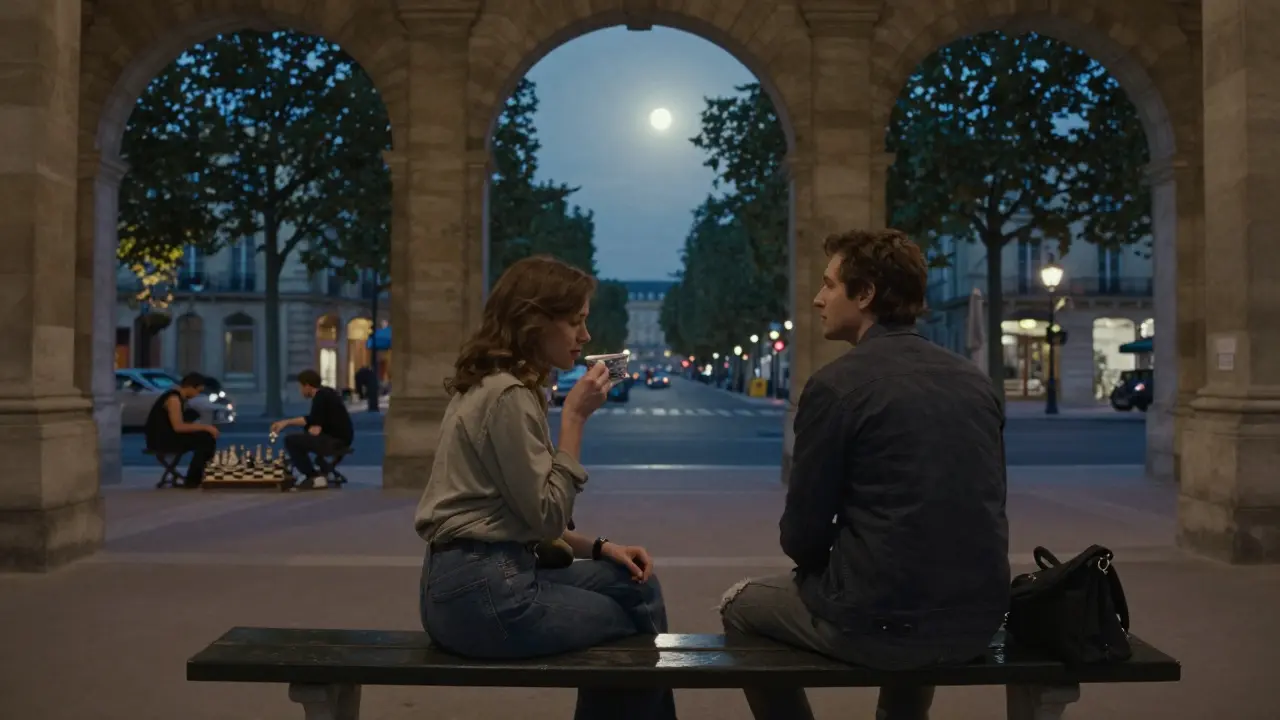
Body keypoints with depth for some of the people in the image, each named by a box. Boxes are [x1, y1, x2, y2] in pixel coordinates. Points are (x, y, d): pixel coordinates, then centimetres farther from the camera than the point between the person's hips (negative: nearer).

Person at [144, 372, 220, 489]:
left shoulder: (179, 396, 12)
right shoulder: (174, 399, -18)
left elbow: (180, 424, 12)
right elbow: (178, 427, -27)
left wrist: (205, 427, 2)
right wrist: (205, 427, -21)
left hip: (166, 436, 10)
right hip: (160, 439, -10)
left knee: (208, 437, 8)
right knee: (206, 439, -18)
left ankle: (204, 475, 9)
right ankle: (192, 480, -10)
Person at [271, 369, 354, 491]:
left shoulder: (321, 397, -16)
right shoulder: (325, 393, 13)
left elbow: (316, 429, -19)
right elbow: (312, 419, 23)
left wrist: (314, 428, 4)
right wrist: (286, 422, 24)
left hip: (336, 440, -10)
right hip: (340, 437, 10)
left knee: (290, 440, -6)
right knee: (300, 438, 28)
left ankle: (316, 478, 0)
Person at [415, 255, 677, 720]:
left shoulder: (498, 386, 14)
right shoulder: (508, 395, -17)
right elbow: (548, 517, -17)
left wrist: (600, 547, 6)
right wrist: (575, 417, -15)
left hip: (484, 575, 9)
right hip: (483, 591, -9)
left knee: (637, 587, 13)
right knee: (635, 625, 7)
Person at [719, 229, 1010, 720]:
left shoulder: (836, 385, -12)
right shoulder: (975, 380, 6)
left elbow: (801, 535, -7)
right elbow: (976, 510, 14)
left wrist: (826, 567, 16)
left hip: (880, 622, -6)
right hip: (978, 619, 6)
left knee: (740, 605, 20)